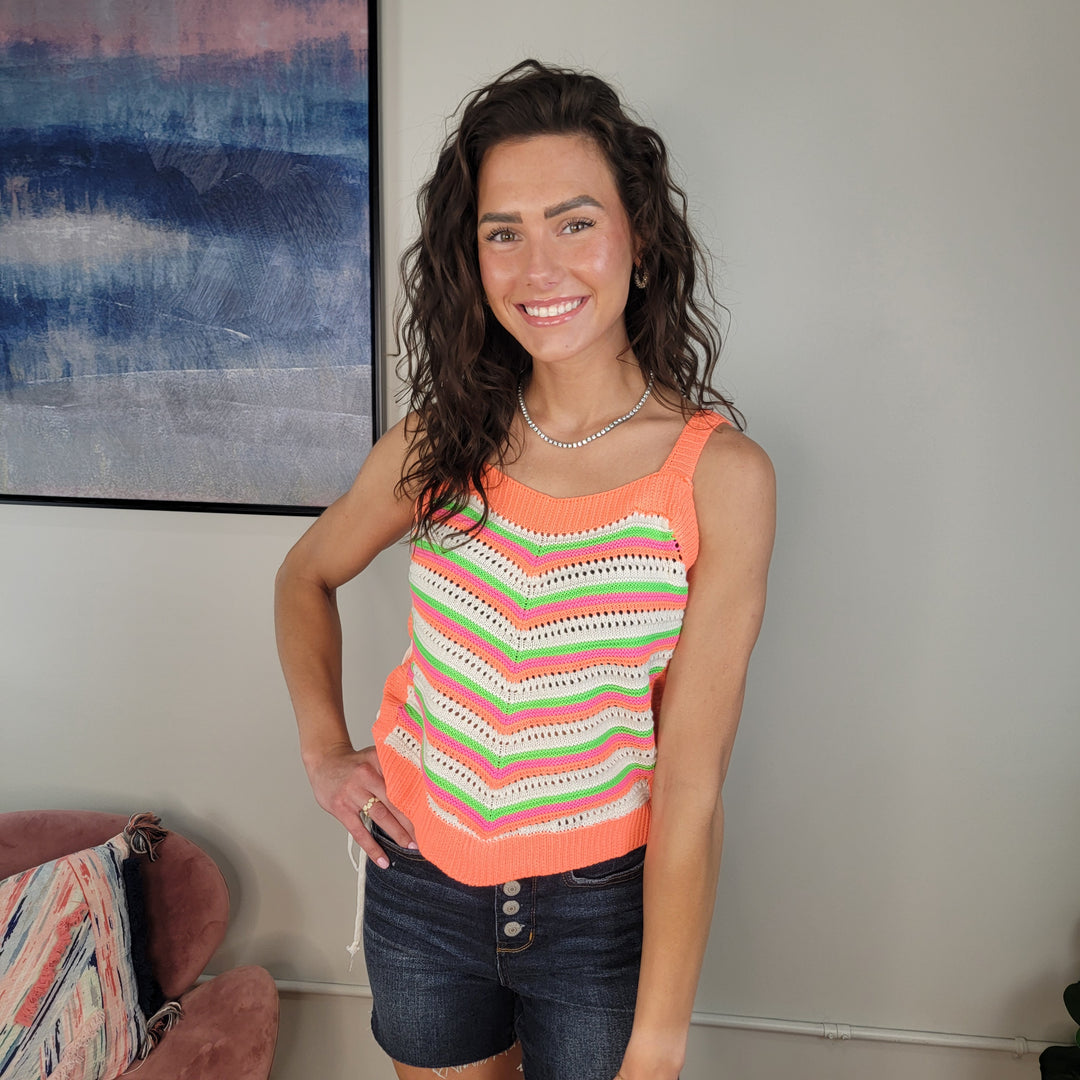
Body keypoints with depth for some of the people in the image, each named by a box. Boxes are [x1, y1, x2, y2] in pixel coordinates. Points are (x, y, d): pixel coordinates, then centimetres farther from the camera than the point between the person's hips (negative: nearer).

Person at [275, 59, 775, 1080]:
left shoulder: (719, 474, -17)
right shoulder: (441, 440, -8)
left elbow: (690, 786, -18)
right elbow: (307, 575, 11)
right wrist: (323, 749, 0)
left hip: (603, 907, -3)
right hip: (420, 882, 3)